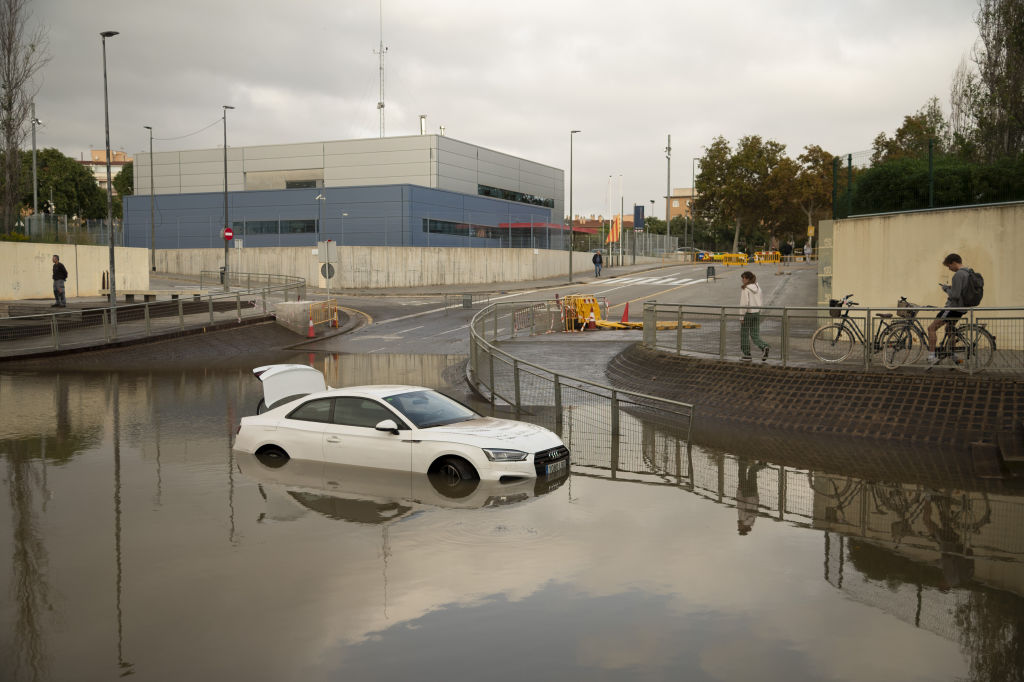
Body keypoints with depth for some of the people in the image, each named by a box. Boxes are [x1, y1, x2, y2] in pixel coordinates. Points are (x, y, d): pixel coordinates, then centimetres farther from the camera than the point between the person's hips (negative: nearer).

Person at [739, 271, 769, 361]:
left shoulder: (745, 289, -14)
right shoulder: (757, 288, 8)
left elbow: (744, 303, -19)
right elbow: (759, 302, 12)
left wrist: (742, 315, -14)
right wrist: (759, 313, 18)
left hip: (748, 313, -6)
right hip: (757, 313, 6)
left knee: (744, 334, 9)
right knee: (755, 335, 9)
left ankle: (747, 354, 13)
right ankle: (764, 347, -15)